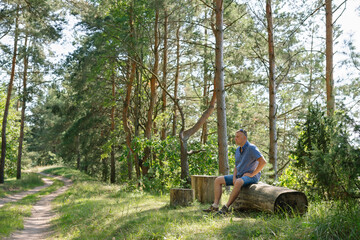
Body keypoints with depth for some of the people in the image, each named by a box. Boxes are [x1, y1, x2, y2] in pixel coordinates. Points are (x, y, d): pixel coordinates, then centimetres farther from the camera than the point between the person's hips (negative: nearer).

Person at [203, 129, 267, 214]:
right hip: (239, 176, 9)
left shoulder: (251, 148, -15)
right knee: (218, 180, -2)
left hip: (251, 177, -9)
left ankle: (226, 207, -33)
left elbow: (263, 162, -24)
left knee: (238, 182, -40)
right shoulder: (238, 150, 11)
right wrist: (234, 177, -3)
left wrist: (252, 174, -21)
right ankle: (215, 206, -13)